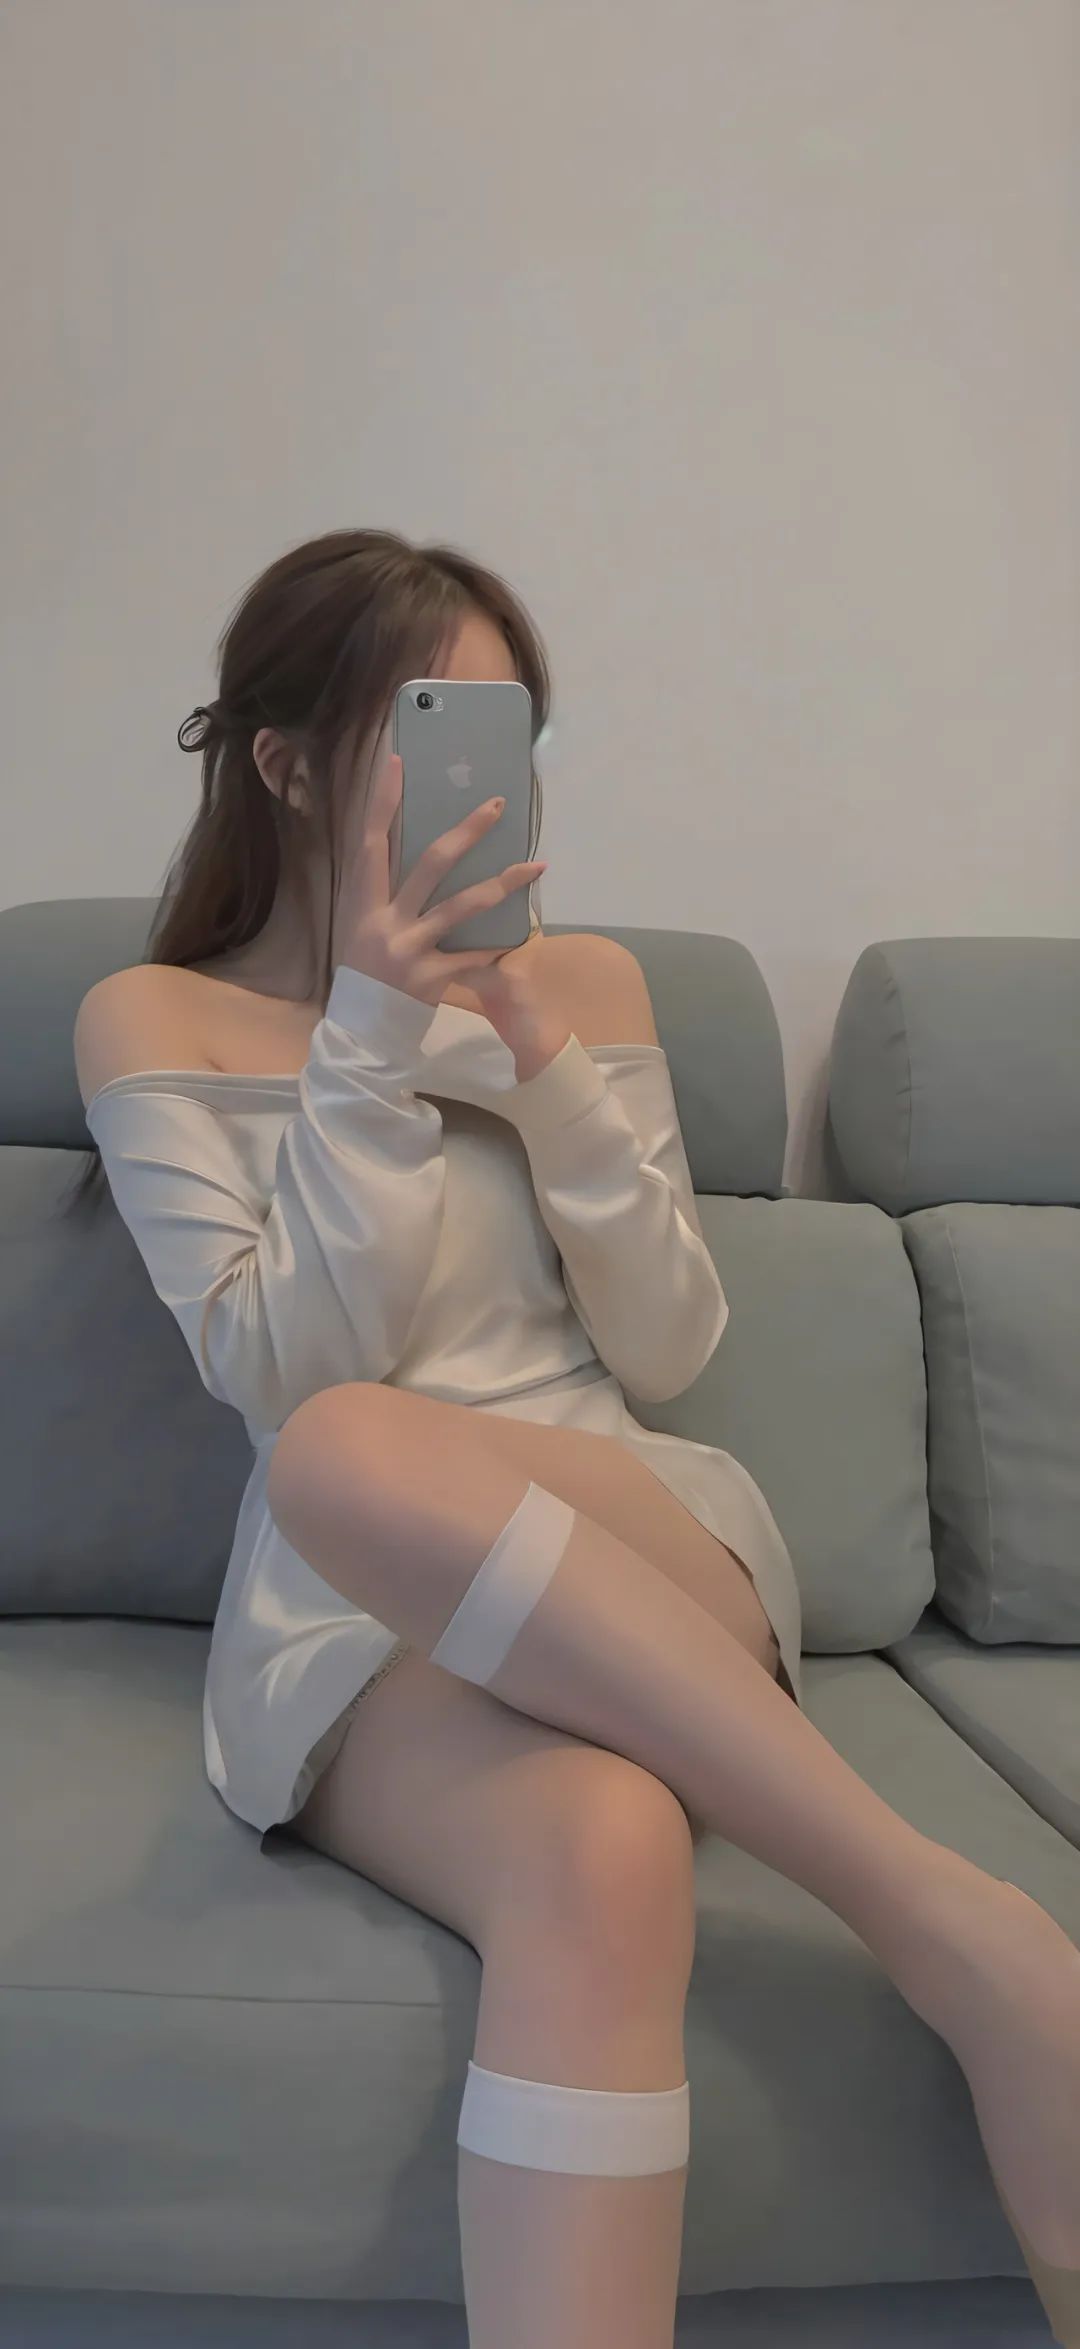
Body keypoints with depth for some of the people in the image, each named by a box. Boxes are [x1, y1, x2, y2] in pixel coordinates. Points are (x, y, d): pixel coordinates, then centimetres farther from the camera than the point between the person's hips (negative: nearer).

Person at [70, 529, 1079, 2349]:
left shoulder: (586, 983, 12)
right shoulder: (153, 1024, 5)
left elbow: (666, 1354, 5)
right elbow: (276, 1368, -6)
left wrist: (544, 1066, -8)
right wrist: (373, 1047, -14)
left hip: (651, 1554, 2)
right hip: (353, 1627, -2)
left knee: (355, 1453, -36)